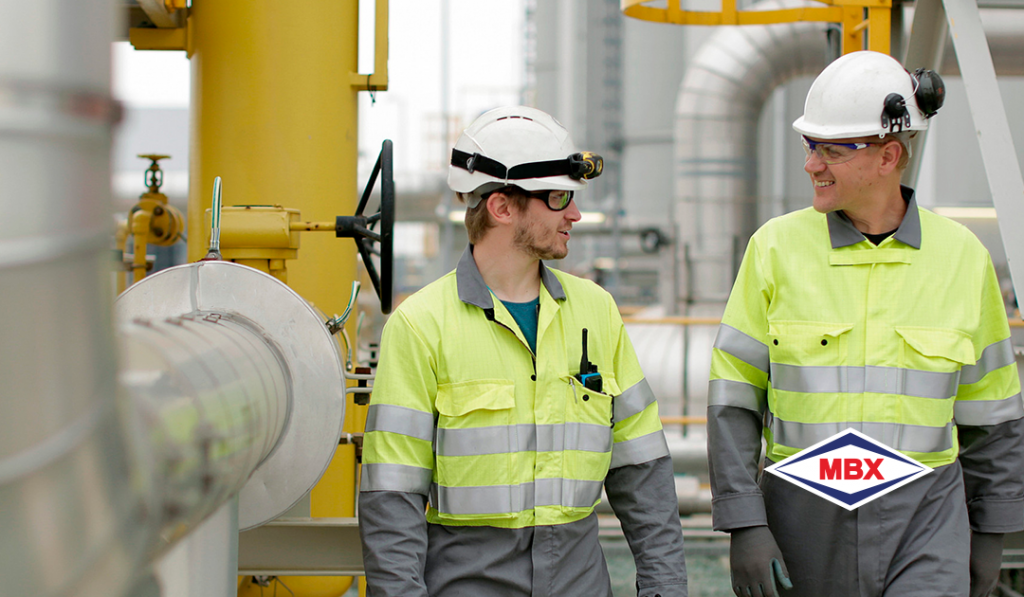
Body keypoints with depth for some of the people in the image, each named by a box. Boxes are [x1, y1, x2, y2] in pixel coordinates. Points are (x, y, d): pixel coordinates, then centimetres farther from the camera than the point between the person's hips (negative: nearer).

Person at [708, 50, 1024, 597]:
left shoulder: (961, 256, -2)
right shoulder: (777, 247, -4)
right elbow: (733, 398, -3)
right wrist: (744, 526, -11)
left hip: (922, 523, -1)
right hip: (805, 519, 1)